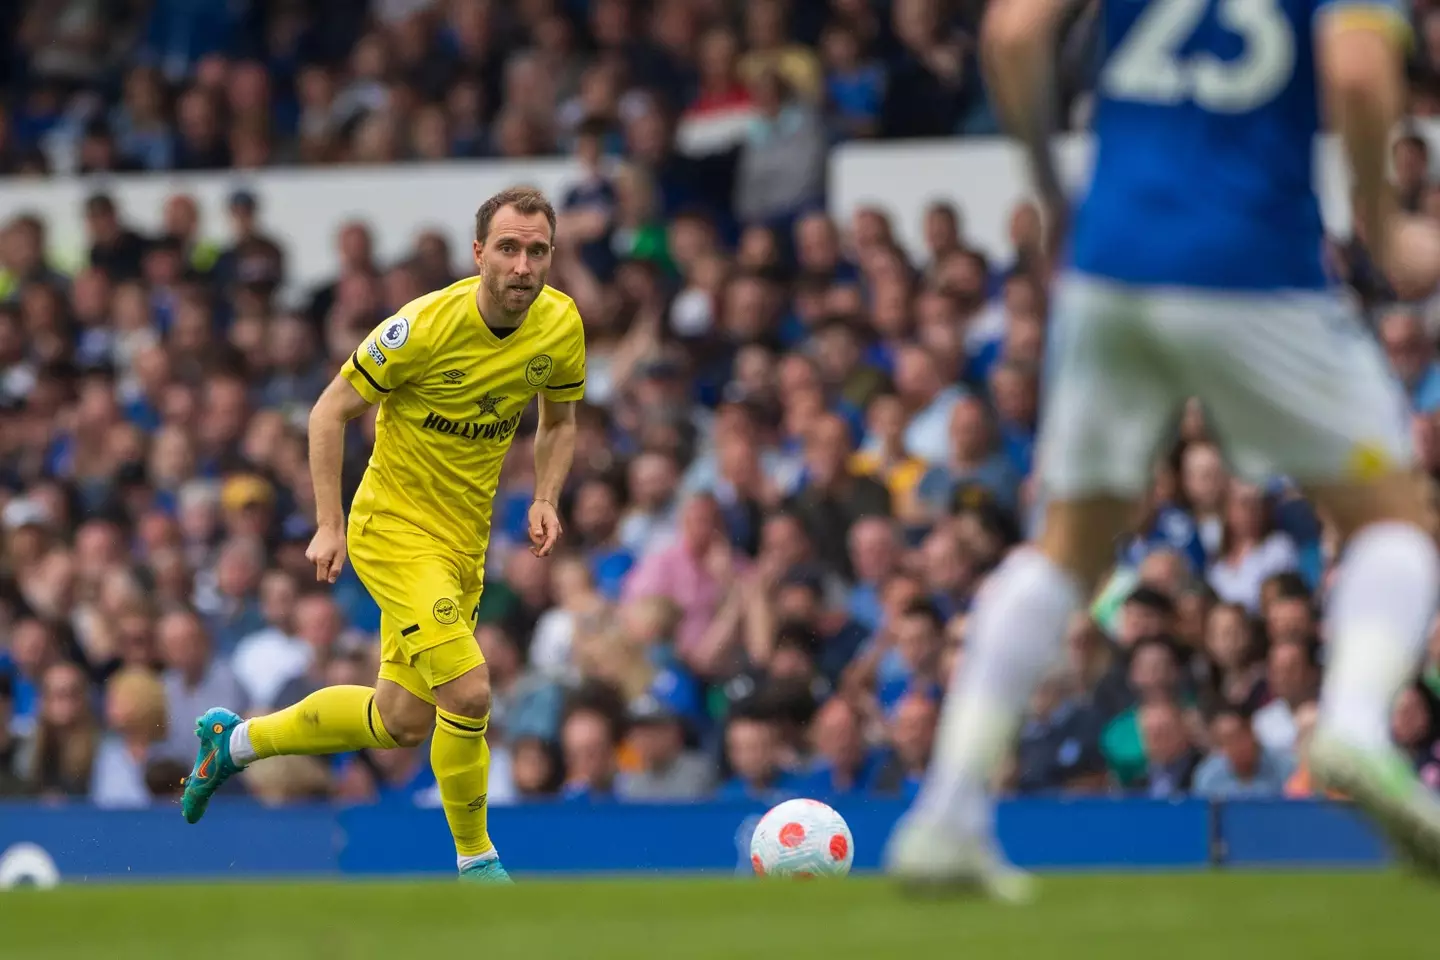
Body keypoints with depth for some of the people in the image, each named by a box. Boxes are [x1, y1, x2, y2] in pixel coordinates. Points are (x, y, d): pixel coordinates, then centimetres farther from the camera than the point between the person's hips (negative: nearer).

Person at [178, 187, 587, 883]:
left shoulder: (561, 324, -5)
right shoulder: (426, 326, -22)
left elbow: (559, 422, 14)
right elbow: (330, 412, -12)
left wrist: (545, 500, -4)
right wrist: (329, 525, -16)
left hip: (465, 539, 7)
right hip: (395, 528, -7)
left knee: (401, 722, 12)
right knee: (468, 693, -21)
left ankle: (235, 740, 34)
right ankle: (476, 863, -1)